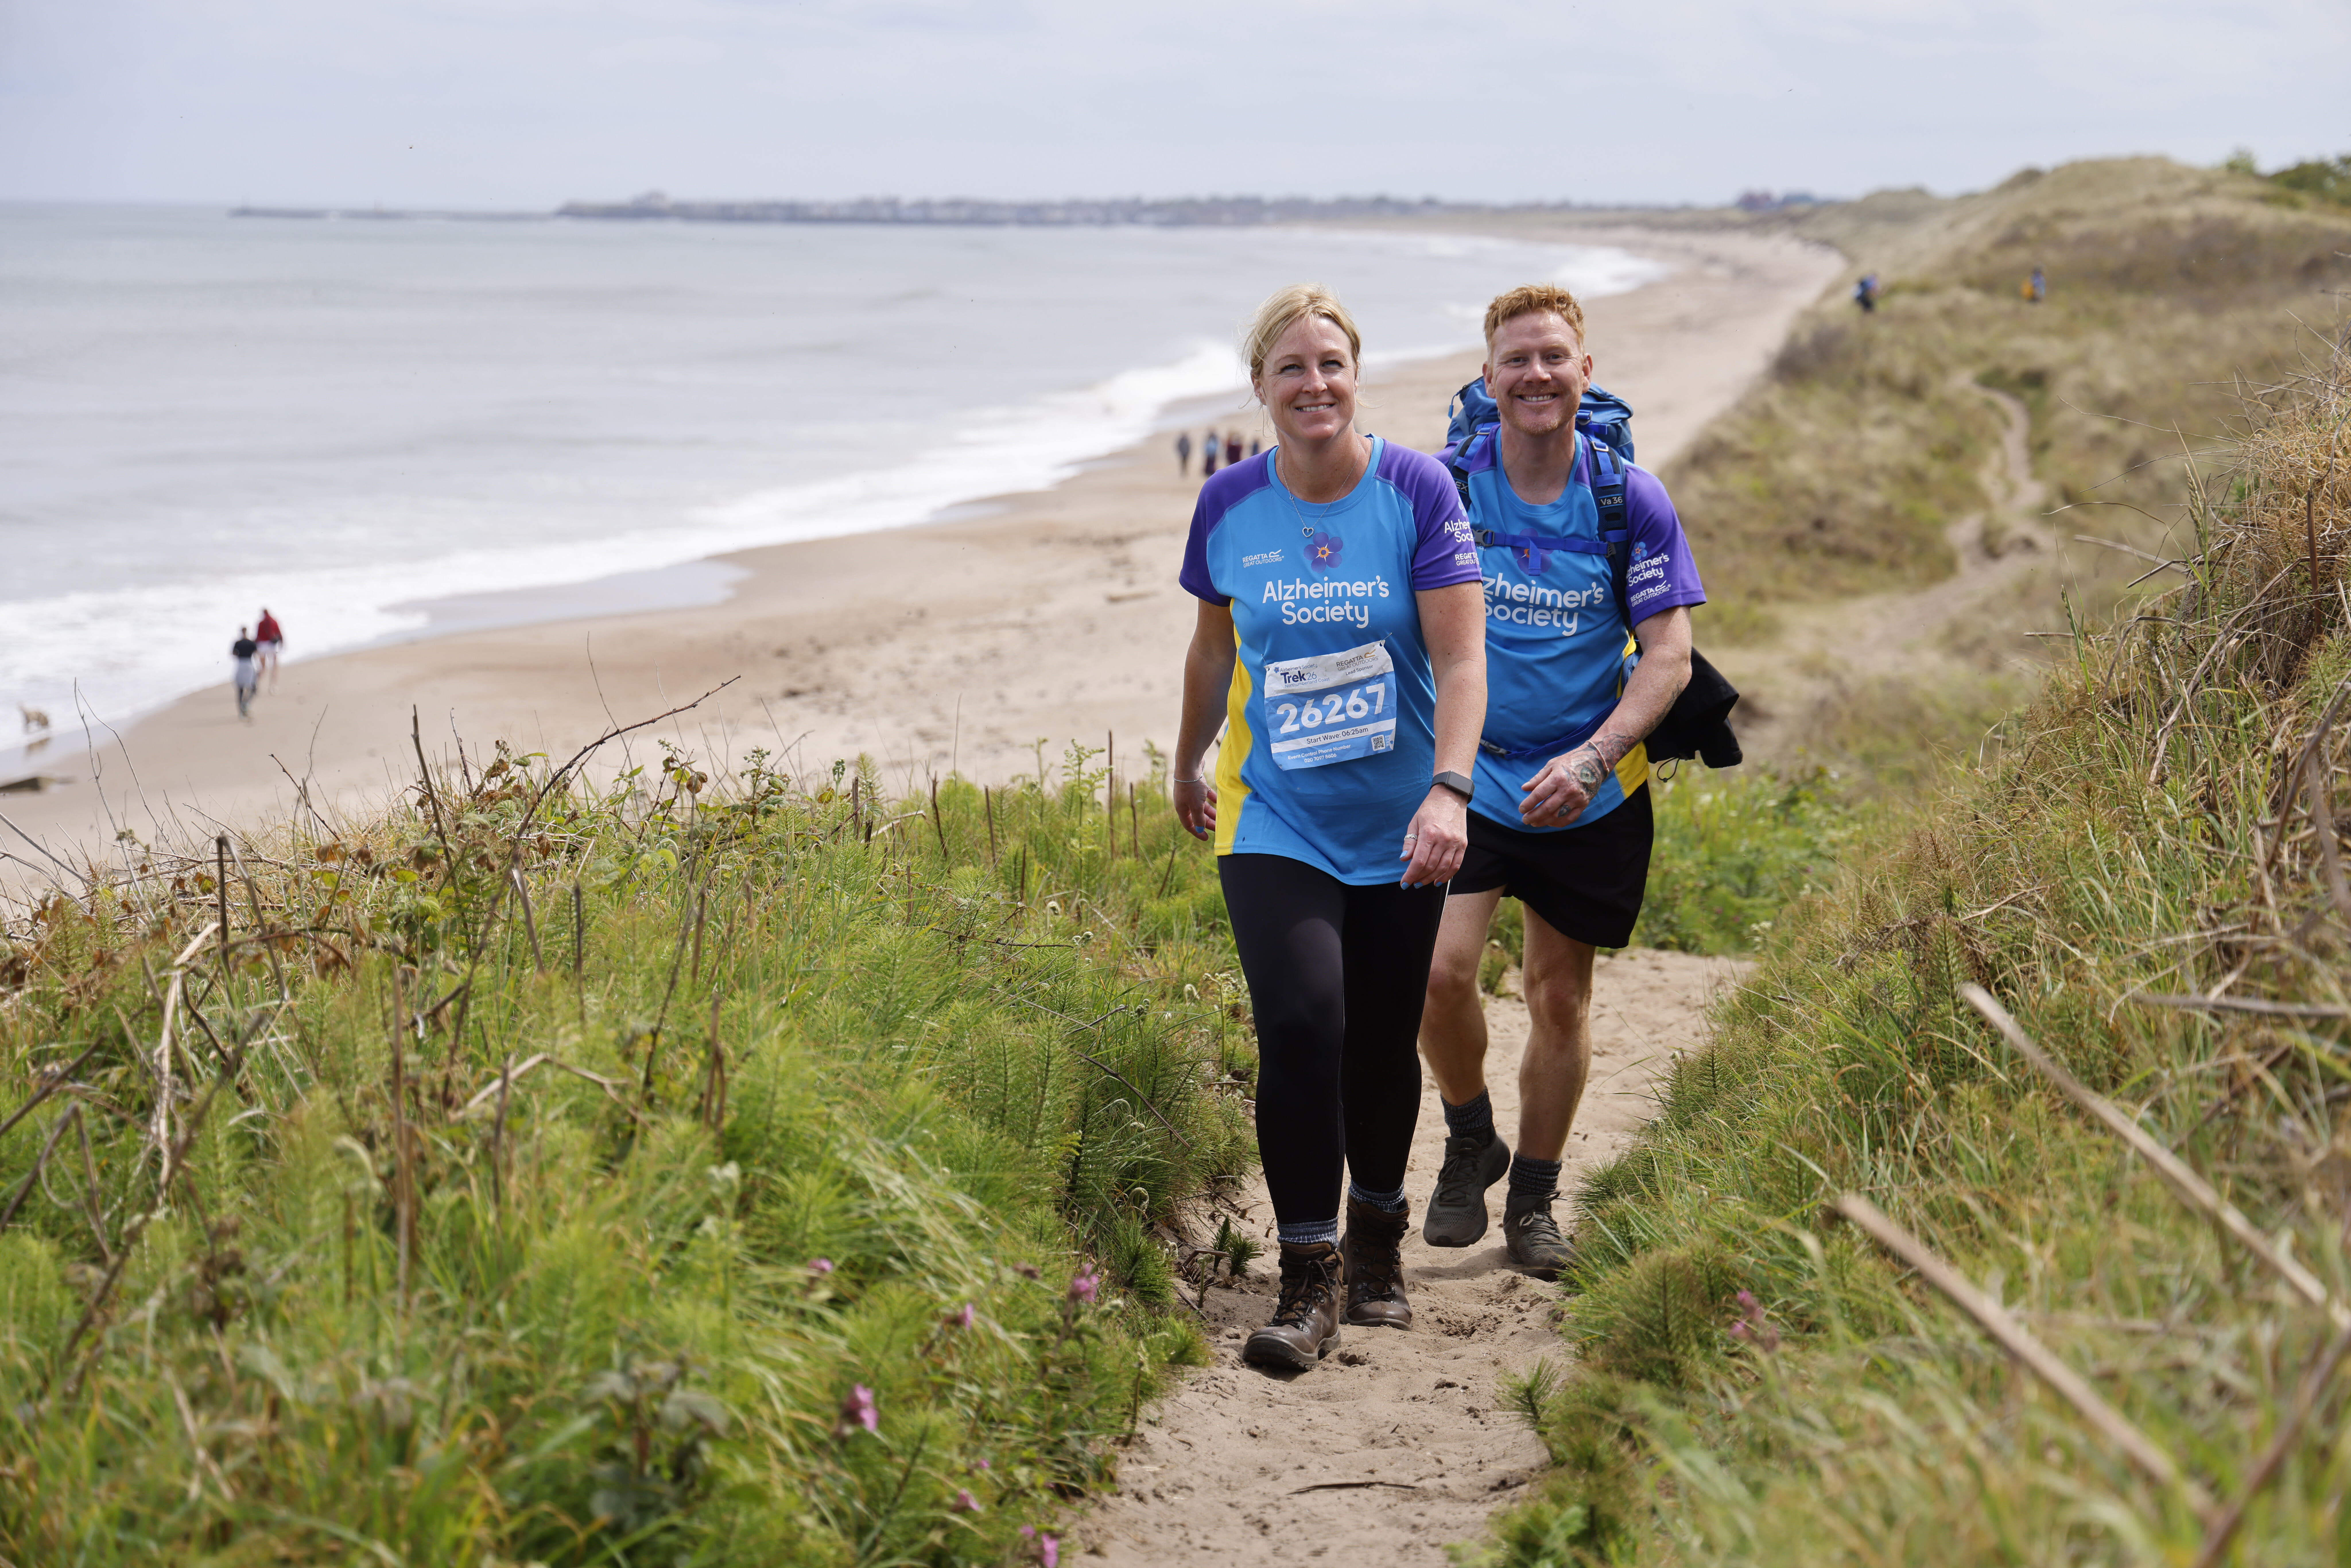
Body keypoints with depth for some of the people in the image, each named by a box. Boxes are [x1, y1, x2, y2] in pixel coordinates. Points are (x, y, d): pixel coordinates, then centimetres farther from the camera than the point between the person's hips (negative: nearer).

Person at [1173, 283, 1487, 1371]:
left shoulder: (1417, 492, -8)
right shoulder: (1228, 506, -1)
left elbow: (1461, 657, -13)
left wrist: (1449, 789, -26)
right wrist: (1188, 768, 26)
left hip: (1398, 825, 0)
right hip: (1275, 819, 0)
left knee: (1382, 1044, 8)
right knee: (1300, 1025, -17)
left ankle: (1377, 1238, 34)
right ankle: (1310, 1278, -5)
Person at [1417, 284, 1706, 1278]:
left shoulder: (1630, 500, -6)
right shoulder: (1443, 488, -6)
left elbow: (1668, 656, -7)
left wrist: (1593, 757, -22)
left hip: (1590, 793, 1)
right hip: (1467, 775, 0)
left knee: (1559, 995, 9)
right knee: (1439, 970, -17)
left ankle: (1534, 1201, 27)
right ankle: (1470, 1141, 13)